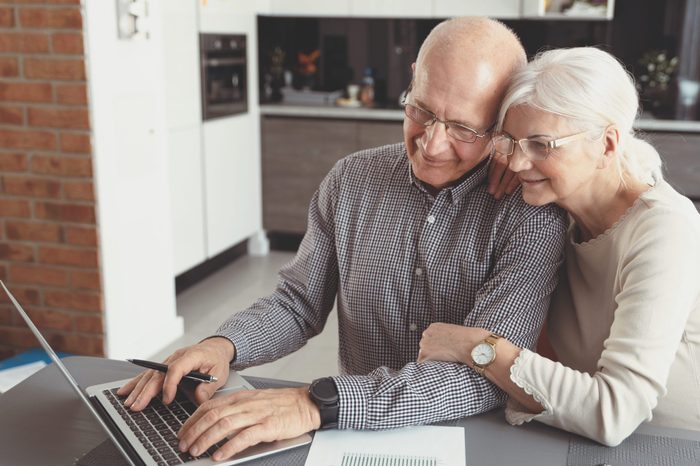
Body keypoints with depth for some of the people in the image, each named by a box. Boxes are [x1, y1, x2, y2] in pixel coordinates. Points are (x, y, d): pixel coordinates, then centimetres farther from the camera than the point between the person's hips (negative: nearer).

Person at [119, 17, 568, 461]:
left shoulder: (531, 215, -15)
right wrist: (224, 345, -13)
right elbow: (300, 302, 8)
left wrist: (317, 404, -33)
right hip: (360, 440, 2)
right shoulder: (351, 181, 0)